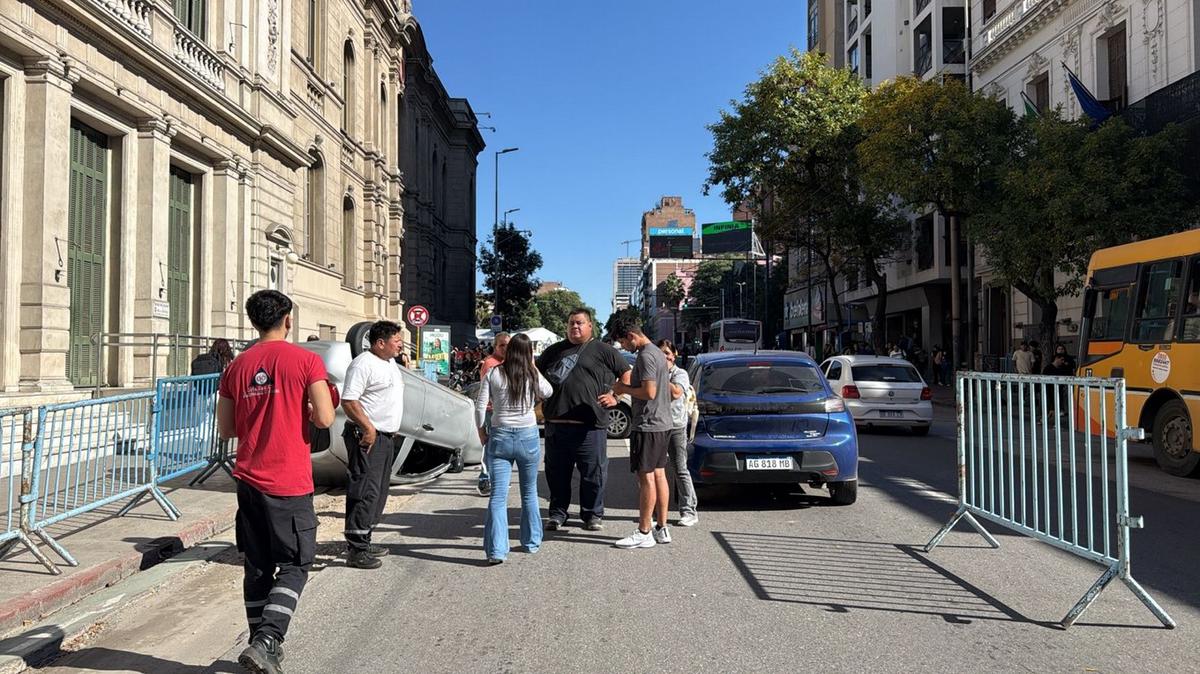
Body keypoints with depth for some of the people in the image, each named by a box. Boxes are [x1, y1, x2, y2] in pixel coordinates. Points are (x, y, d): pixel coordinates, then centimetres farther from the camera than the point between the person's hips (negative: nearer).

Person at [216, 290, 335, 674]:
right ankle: (265, 643, -8)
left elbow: (226, 429, 9)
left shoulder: (237, 366, 5)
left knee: (257, 567, 14)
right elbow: (324, 419, -15)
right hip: (290, 483, -5)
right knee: (294, 567, 6)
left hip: (249, 480, 5)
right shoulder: (306, 361, -9)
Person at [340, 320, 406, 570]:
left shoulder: (391, 364, 17)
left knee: (379, 492, 14)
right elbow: (348, 400, -20)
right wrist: (368, 428, -23)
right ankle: (356, 550, -6)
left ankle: (364, 541, 24)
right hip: (367, 437, -10)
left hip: (387, 437, 10)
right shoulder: (363, 364, -14)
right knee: (366, 492, -10)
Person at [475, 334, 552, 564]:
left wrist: (482, 432, 7)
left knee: (498, 495, -1)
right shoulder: (533, 376, -3)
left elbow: (480, 406, -6)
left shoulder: (493, 373, -4)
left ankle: (497, 550, -10)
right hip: (528, 435, 1)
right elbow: (548, 392, 17)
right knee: (529, 492, 17)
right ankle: (531, 542, 27)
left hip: (499, 436, -1)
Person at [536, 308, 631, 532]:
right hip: (556, 423, 4)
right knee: (557, 473, 10)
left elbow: (627, 374, 7)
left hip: (590, 425, -4)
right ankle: (557, 513, 23)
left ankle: (593, 514, 17)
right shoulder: (554, 351, 17)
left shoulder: (602, 350, 5)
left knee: (593, 472, 3)